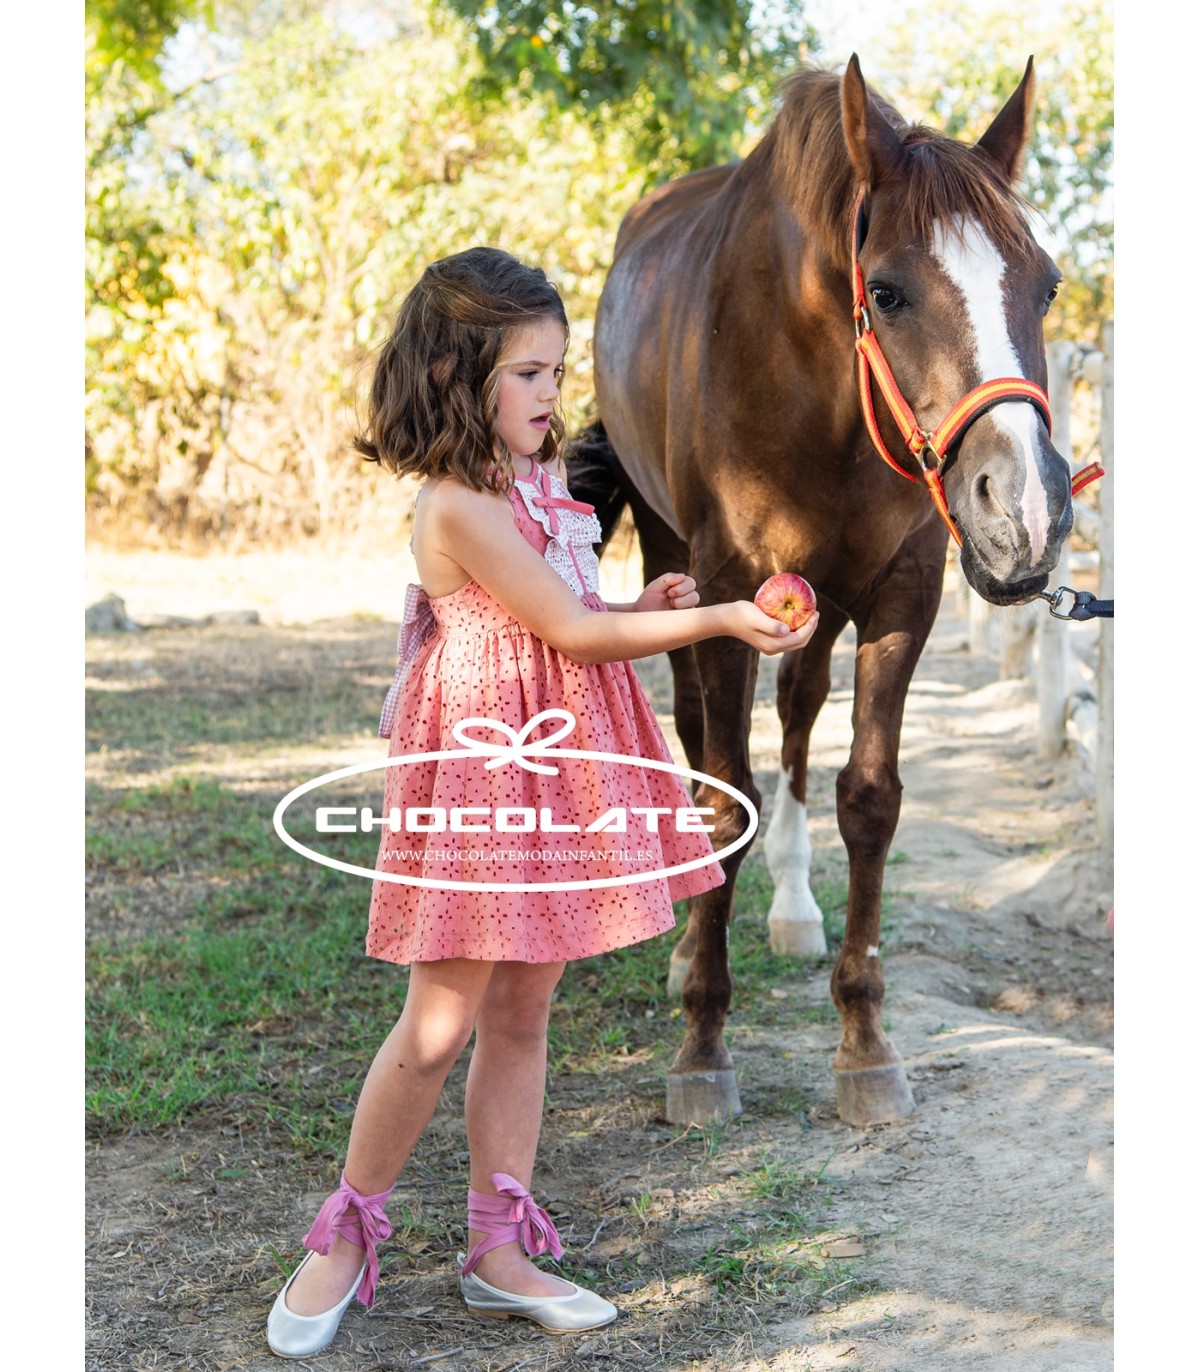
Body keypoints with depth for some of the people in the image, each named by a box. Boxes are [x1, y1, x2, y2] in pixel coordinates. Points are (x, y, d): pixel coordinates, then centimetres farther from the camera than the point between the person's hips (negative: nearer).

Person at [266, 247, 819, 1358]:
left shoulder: (534, 482, 11)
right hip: (482, 772, -8)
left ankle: (497, 1249, 21)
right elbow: (572, 633, -17)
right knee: (441, 1024, -2)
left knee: (520, 1014, 12)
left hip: (555, 775, 8)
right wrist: (720, 622, -14)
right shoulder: (460, 508, -19)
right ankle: (344, 1242, 16)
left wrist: (642, 606, 2)